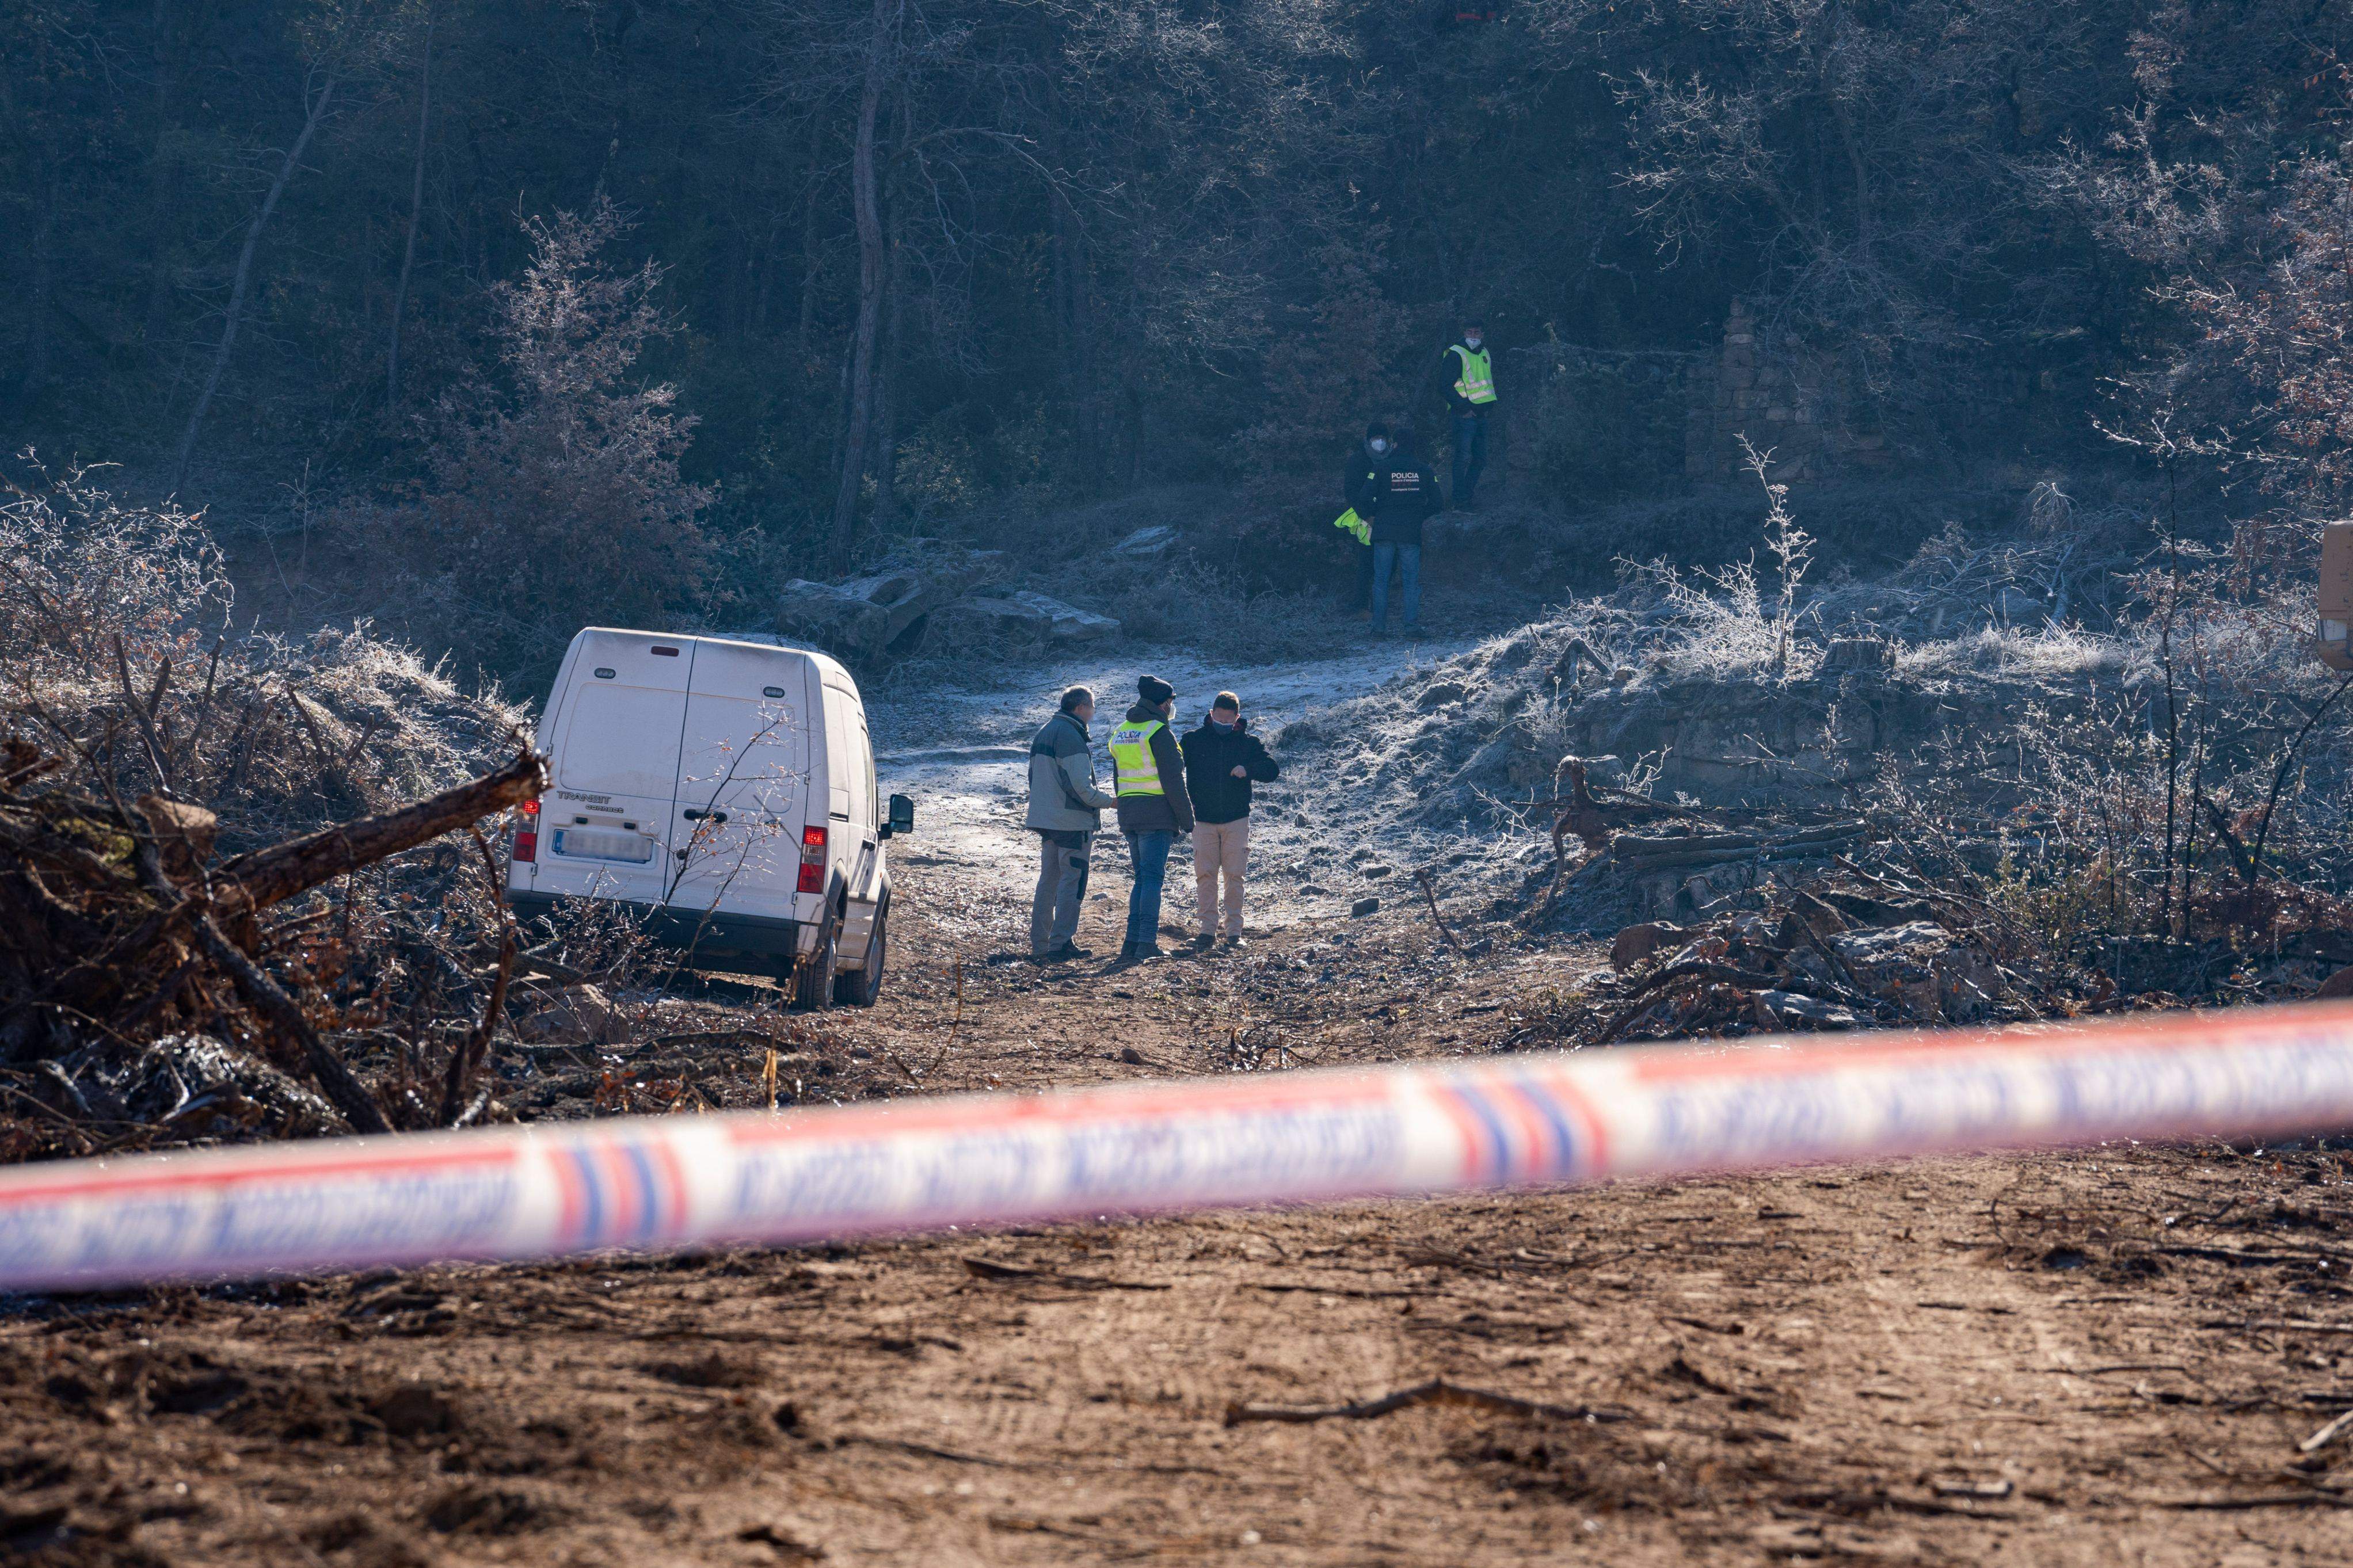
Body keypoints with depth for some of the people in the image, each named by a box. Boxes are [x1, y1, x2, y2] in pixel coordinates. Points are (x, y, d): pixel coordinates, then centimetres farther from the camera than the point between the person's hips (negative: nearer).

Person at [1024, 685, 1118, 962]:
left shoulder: (1043, 734, 14)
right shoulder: (1072, 737, -17)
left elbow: (1034, 778, 21)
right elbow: (1080, 785, -21)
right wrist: (1109, 802, -8)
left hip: (1045, 821, 9)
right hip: (1072, 822, -9)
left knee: (1048, 881, 15)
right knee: (1072, 882, -4)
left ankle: (1039, 943, 17)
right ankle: (1061, 944, -7)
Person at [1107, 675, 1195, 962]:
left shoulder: (1120, 733, 14)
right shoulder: (1158, 732, -12)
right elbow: (1173, 781, -14)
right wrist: (1187, 819, -8)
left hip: (1128, 816, 7)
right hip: (1157, 815, -7)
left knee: (1142, 877, 13)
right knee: (1152, 878, -7)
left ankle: (1132, 944, 8)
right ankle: (1146, 944, -14)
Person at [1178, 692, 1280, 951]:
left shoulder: (1248, 743, 4)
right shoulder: (1193, 741, 3)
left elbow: (1272, 771, -1)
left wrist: (1248, 769, -21)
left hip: (1236, 821, 0)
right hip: (1203, 821, 0)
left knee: (1234, 876, 0)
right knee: (1205, 875, -2)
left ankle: (1234, 932, 5)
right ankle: (1208, 931, 1)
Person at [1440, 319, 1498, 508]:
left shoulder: (1485, 354, 14)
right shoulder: (1455, 355, -10)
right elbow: (1447, 386, -14)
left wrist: (1491, 407, 11)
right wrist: (1463, 408, -17)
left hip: (1482, 414, 8)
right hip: (1465, 415, -8)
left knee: (1480, 458, 11)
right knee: (1463, 458, -8)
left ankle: (1469, 494, 21)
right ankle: (1461, 500, -4)